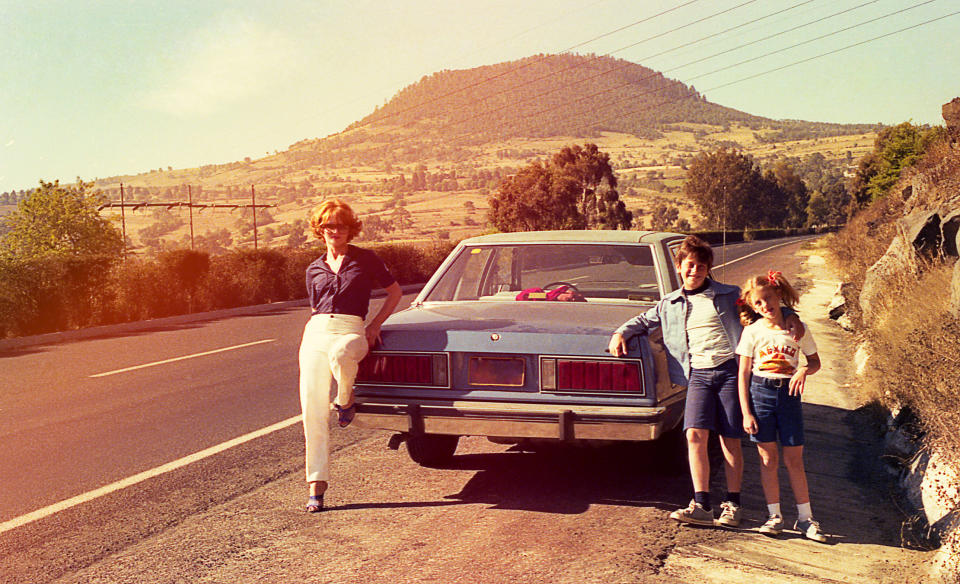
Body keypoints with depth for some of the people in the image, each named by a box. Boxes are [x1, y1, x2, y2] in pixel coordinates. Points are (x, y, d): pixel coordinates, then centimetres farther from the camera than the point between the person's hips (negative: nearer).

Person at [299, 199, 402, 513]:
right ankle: (316, 486, 0)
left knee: (340, 354, -42)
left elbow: (395, 292, 14)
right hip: (315, 333, 4)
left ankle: (345, 400, -8)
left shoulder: (365, 259, 9)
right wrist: (310, 341, 14)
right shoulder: (313, 270, 19)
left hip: (351, 332, -3)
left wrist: (375, 325, 5)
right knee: (312, 412, -8)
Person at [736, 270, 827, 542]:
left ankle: (805, 517, 13)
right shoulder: (752, 332, -1)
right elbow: (743, 375, 0)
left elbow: (815, 361, 13)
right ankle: (774, 515, 15)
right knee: (768, 458, 4)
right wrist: (746, 413, -6)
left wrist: (804, 371, -11)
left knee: (794, 459, 3)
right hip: (760, 392, 0)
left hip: (789, 394, 1)